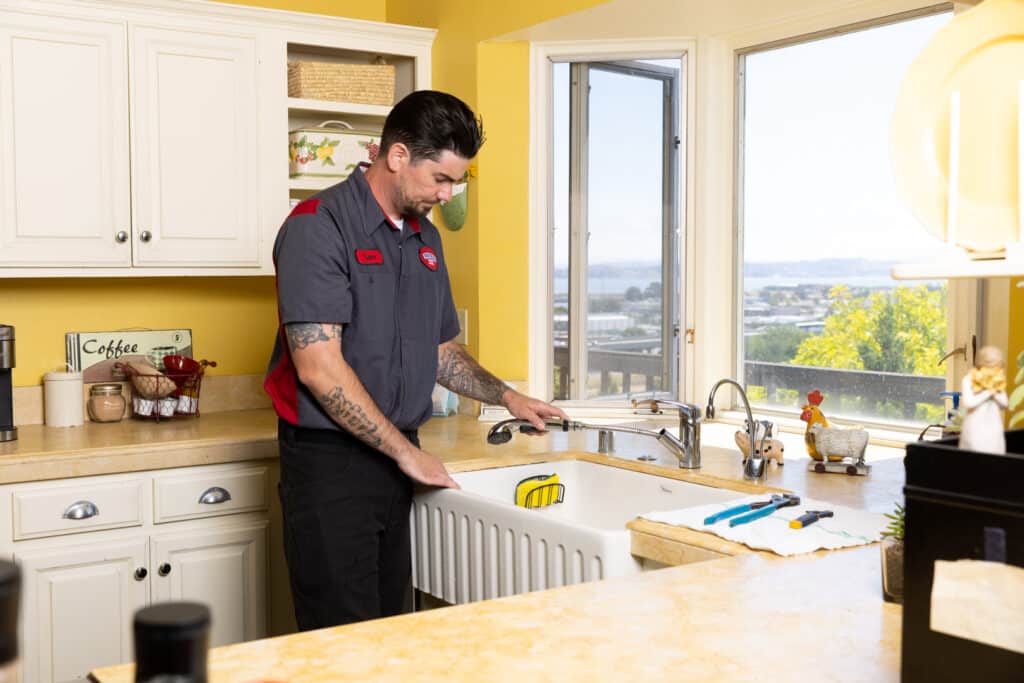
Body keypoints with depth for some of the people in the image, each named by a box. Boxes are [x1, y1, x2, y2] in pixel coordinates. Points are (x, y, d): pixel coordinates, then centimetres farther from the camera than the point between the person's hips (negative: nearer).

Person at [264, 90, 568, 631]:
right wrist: (406, 452, -15)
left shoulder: (425, 237, 12)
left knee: (390, 627, 13)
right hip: (330, 459, -7)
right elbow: (318, 367, -20)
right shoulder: (318, 226, -13)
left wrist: (506, 396, 10)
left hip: (396, 457, 7)